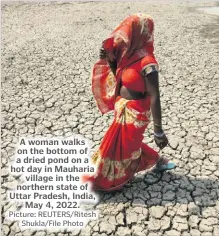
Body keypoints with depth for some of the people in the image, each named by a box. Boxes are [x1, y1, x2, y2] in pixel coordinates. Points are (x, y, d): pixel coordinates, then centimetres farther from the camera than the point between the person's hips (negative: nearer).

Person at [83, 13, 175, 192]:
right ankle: (159, 162, 46)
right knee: (129, 144, 26)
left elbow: (154, 98, -26)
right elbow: (119, 78, 13)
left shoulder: (147, 62, -26)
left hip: (135, 113, -9)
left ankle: (103, 182, 35)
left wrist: (159, 131, -24)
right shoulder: (131, 53, 0)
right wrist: (109, 60, -4)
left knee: (118, 148, 11)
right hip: (124, 109, 9)